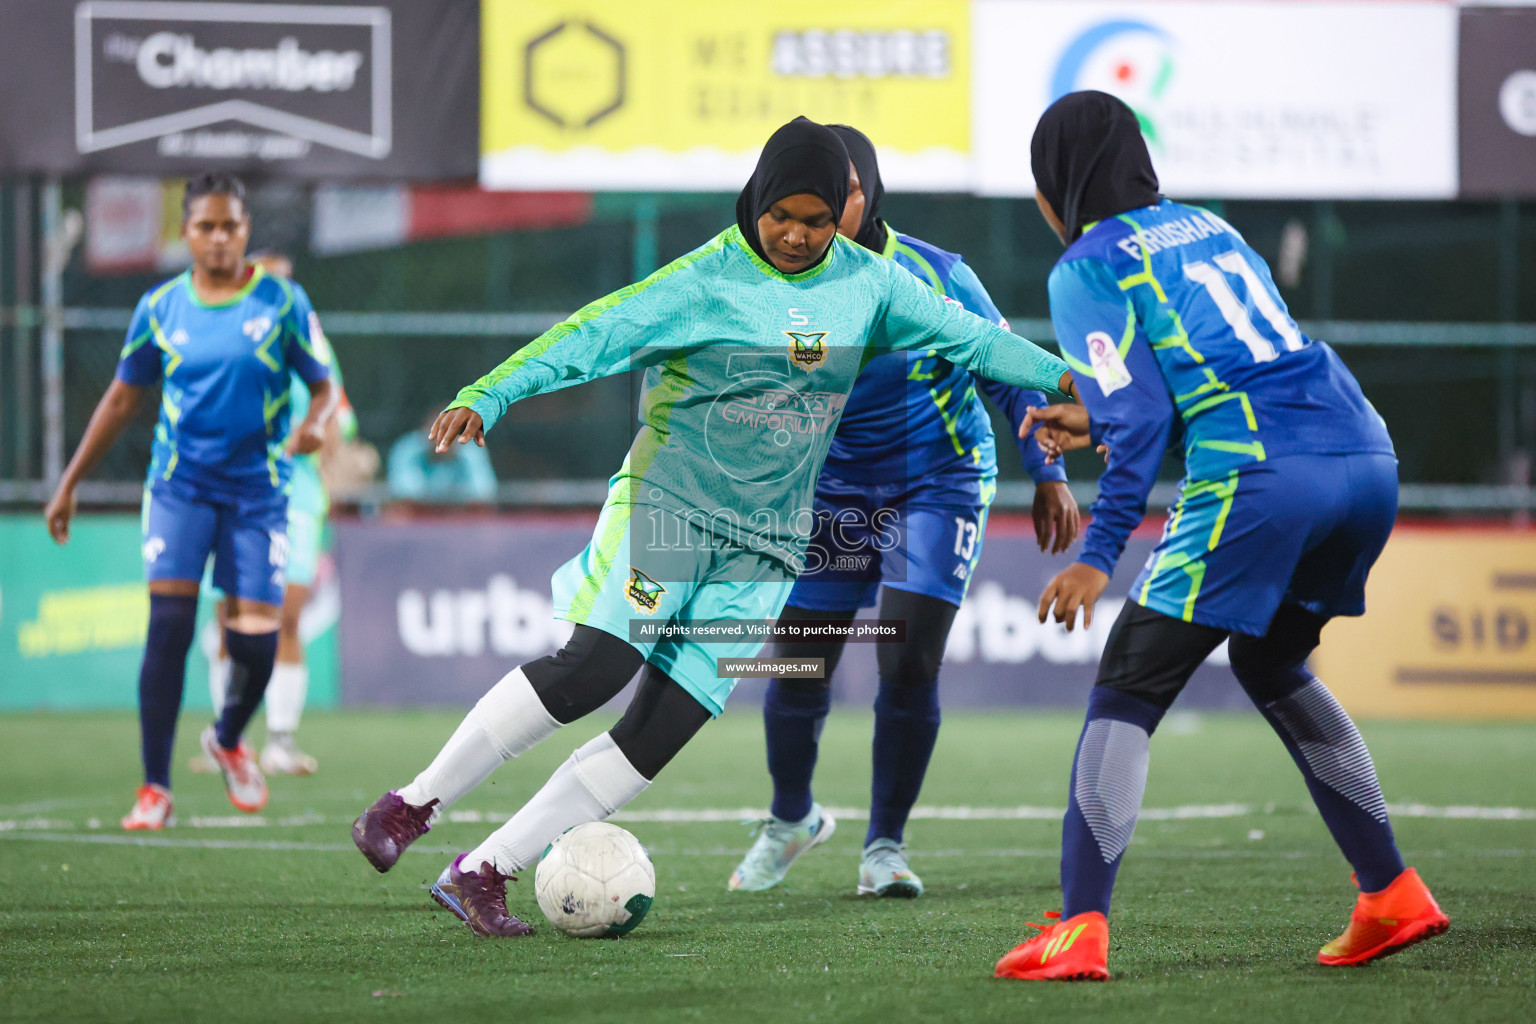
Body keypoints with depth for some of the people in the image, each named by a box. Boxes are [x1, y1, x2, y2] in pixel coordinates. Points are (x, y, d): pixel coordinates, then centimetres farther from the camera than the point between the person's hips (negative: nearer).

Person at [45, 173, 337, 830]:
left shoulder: (281, 302, -2)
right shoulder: (160, 307, 3)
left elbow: (324, 388, 3)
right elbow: (122, 399, 13)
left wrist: (313, 425, -21)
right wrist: (69, 485, 13)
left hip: (257, 489, 0)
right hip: (180, 485, 0)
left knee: (256, 637, -7)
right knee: (169, 625, -14)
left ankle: (228, 739, 27)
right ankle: (155, 789, -9)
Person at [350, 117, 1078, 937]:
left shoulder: (866, 284, 7)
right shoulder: (708, 280, -10)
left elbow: (964, 336, 16)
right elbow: (591, 338, -17)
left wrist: (1063, 376, 11)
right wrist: (485, 399, -27)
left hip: (764, 546, 5)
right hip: (667, 499, -5)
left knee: (662, 730, -7)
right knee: (597, 666, -25)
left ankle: (483, 873, -3)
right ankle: (413, 806, -10)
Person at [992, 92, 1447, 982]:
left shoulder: (1088, 267, 3)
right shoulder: (1209, 228, 25)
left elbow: (1141, 414, -8)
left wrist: (1100, 555, -11)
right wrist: (1097, 425, 36)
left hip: (1263, 478, -7)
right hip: (1368, 462, 7)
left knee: (1130, 687, 0)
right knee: (1272, 665, 28)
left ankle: (1081, 927, -11)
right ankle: (1392, 895, 23)